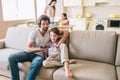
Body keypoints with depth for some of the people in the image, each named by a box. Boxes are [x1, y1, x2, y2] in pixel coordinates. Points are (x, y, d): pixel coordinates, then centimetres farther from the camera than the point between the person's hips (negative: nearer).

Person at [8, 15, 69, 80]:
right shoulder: (34, 33, -7)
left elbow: (66, 32, -4)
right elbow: (28, 48, -8)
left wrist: (61, 41, -21)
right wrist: (38, 49, -26)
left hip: (39, 55, -1)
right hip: (30, 53, 2)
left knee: (36, 64, -39)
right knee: (11, 58, -21)